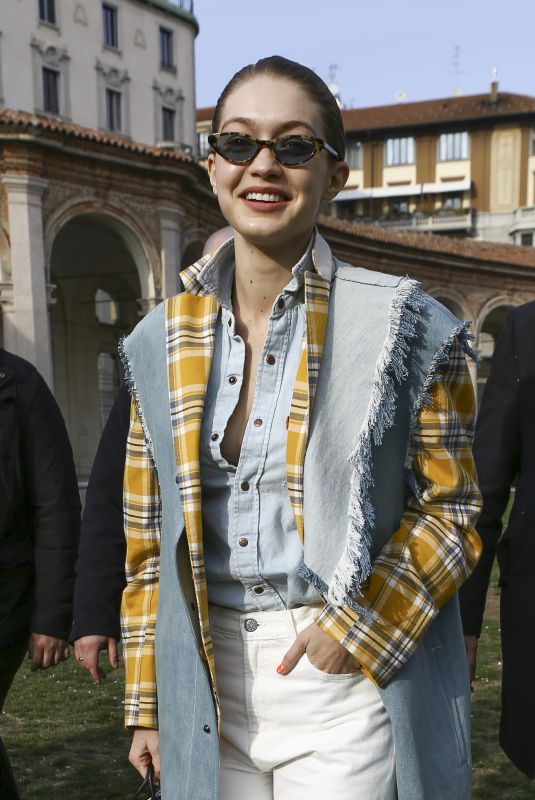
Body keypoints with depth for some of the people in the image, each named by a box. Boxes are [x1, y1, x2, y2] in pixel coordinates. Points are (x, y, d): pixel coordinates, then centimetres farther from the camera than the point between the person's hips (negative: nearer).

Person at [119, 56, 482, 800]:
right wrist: (147, 702, 9)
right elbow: (149, 541, 8)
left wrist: (354, 628, -14)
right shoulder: (162, 341, 4)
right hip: (207, 682, 3)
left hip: (344, 677, -3)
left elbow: (452, 512, -3)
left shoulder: (402, 326, -6)